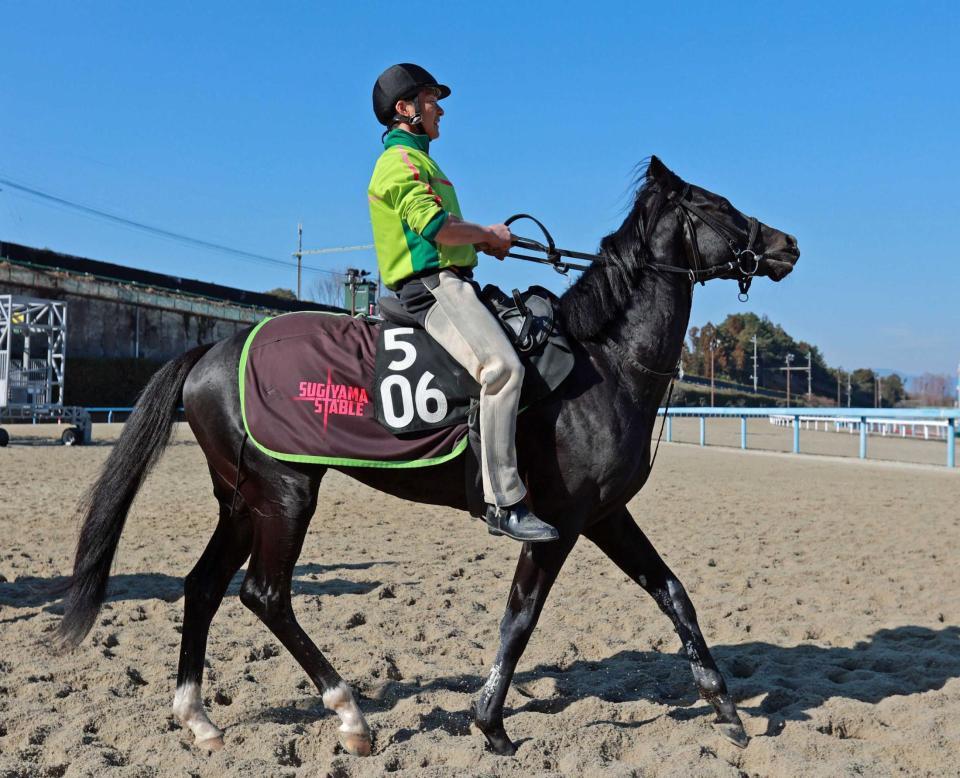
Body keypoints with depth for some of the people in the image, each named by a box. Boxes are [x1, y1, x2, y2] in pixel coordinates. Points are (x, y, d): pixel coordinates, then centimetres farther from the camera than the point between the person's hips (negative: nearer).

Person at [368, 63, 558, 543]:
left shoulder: (418, 161, 27)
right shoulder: (401, 161, -6)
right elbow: (435, 226, -20)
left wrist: (484, 238, 14)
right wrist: (488, 235, -5)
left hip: (447, 284, 11)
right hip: (434, 285, -11)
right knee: (502, 365, -29)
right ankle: (503, 502, -31)